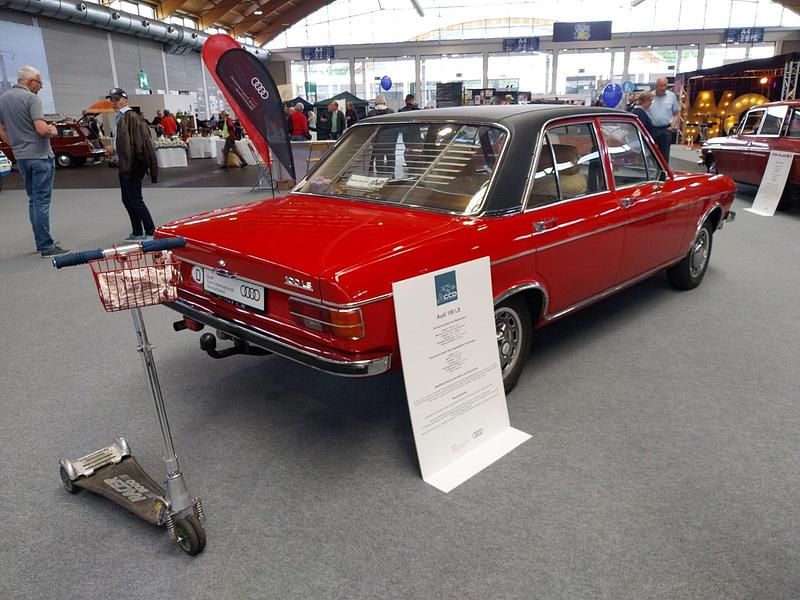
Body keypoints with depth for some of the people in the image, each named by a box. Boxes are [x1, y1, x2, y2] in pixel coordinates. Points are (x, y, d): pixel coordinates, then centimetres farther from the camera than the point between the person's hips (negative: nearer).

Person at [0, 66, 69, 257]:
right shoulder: (31, 98, -12)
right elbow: (42, 129, -21)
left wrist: (17, 146, 22)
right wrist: (53, 130, -1)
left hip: (21, 157, 7)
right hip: (40, 156, -7)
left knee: (33, 200, 15)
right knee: (42, 201, -6)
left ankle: (41, 242, 20)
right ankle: (46, 247, -3)